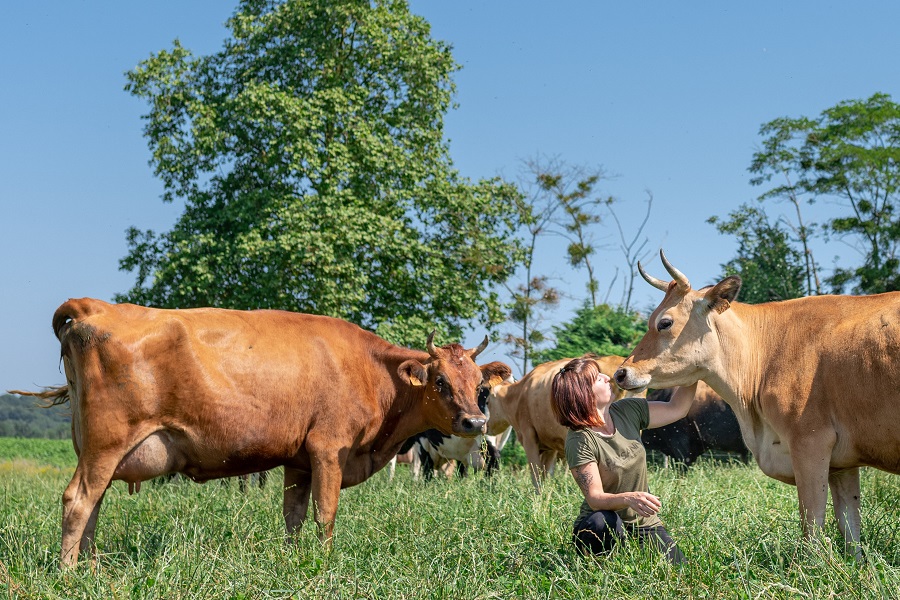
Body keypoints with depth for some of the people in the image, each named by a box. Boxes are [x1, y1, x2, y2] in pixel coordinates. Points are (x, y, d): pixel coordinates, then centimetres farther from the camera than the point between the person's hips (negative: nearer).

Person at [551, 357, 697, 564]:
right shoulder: (579, 441, -19)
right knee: (603, 522, -41)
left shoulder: (628, 411, -1)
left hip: (645, 524, 5)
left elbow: (677, 409, 10)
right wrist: (628, 498, -43)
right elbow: (595, 498, -25)